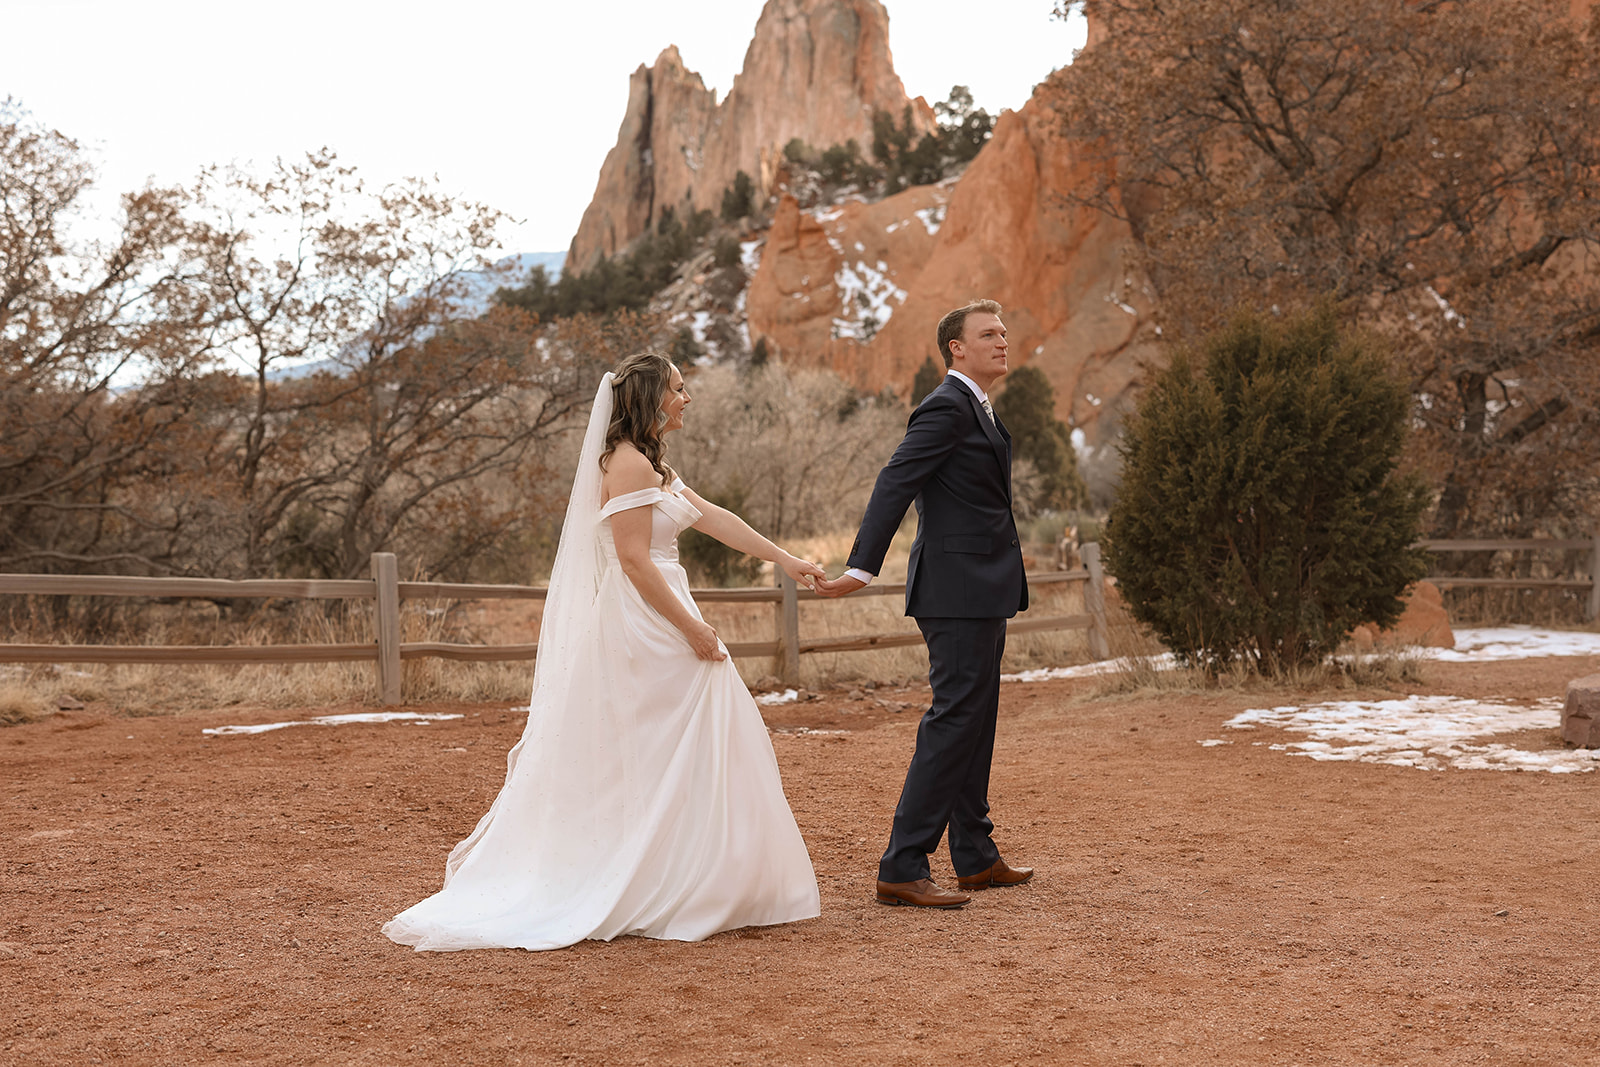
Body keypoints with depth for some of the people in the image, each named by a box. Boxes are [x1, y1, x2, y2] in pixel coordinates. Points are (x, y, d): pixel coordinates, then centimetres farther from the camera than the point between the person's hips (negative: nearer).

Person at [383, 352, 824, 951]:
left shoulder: (650, 465, 18)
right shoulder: (630, 463, -13)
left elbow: (713, 518, 21)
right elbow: (634, 560, -19)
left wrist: (784, 560, 23)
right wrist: (691, 627, -17)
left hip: (651, 625, 10)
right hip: (647, 626, -10)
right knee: (668, 758, -3)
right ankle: (673, 895, 4)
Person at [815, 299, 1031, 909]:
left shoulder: (974, 408, 18)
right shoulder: (946, 407, -13)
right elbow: (894, 484, -22)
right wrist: (862, 568, -29)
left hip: (980, 590, 11)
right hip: (959, 588, -11)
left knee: (974, 721, 15)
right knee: (954, 720, -11)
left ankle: (976, 858, 26)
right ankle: (902, 869, -9)